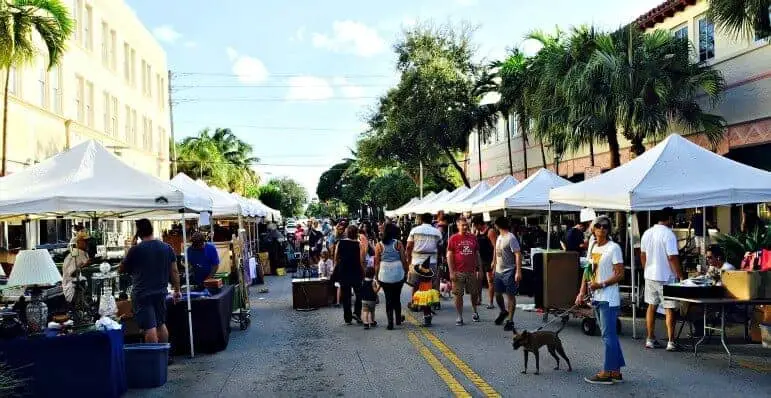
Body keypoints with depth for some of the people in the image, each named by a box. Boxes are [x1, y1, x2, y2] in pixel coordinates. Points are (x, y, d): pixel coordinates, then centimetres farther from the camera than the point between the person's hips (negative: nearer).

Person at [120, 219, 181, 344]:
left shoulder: (135, 250, -11)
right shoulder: (167, 248, 3)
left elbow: (122, 269, 2)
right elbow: (174, 272, 6)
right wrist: (177, 290, 13)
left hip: (142, 293, -5)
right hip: (161, 292, 5)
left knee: (149, 327, -7)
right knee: (161, 324, 18)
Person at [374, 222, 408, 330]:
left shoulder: (379, 245, -1)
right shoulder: (398, 244, -3)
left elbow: (377, 263, -1)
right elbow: (403, 260, -3)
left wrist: (377, 276, 6)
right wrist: (406, 271, 9)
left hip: (384, 275, 0)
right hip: (398, 274, 0)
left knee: (388, 299, 6)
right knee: (397, 298, 17)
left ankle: (390, 322, 2)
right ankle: (398, 319, 29)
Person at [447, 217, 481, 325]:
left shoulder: (473, 238, 8)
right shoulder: (453, 238, -2)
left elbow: (477, 254, 13)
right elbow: (449, 256, -3)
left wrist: (479, 269, 9)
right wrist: (451, 272, -9)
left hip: (471, 272, 3)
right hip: (458, 272, -3)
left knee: (474, 293, 11)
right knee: (458, 295, 2)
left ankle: (475, 312, 33)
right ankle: (459, 317, 11)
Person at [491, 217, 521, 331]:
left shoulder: (511, 238, -14)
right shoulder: (499, 237, 12)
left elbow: (518, 255, -19)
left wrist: (518, 271, -25)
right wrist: (494, 266, 20)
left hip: (509, 272, -8)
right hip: (498, 271, 8)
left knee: (510, 296, 0)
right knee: (497, 294, 16)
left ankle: (510, 321, 7)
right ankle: (503, 312, 40)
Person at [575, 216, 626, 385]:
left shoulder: (614, 248, -9)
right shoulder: (592, 247, 13)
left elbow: (620, 275, -13)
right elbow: (588, 272, 16)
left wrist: (601, 285, -21)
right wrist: (582, 293, 9)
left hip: (608, 299, -8)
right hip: (596, 298, 8)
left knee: (608, 335, -4)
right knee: (609, 335, 13)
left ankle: (607, 372, 1)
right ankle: (616, 372, 20)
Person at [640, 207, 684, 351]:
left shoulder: (647, 233, 5)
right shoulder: (669, 234, -16)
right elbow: (672, 258, -19)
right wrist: (680, 276, -12)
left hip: (650, 276, 7)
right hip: (666, 277, -7)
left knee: (651, 307, 13)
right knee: (670, 309, 1)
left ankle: (650, 339, 17)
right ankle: (671, 342, 4)